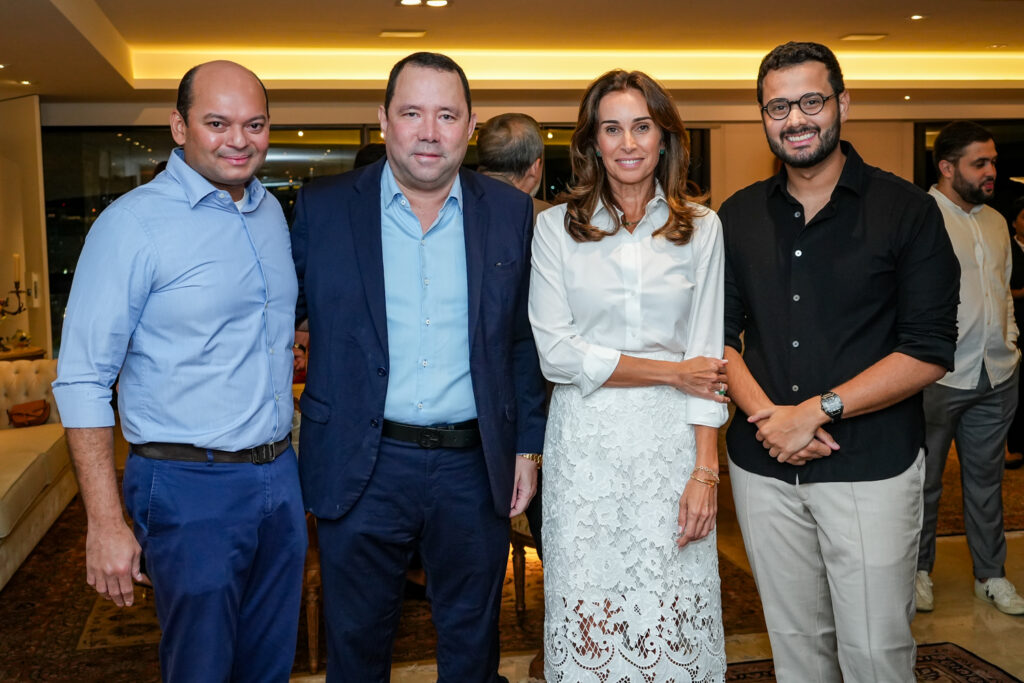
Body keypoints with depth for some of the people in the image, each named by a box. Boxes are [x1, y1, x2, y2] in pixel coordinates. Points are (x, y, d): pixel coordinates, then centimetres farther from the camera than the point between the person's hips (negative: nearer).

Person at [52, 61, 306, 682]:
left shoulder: (271, 212, 8)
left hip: (281, 477, 6)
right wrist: (106, 523, -16)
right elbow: (83, 381, -13)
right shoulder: (133, 223, -12)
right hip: (191, 489, -6)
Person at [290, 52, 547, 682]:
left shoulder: (511, 213, 2)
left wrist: (528, 448, 5)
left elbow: (525, 341, 6)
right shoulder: (323, 207, -3)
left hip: (475, 468, 1)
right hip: (362, 467, -1)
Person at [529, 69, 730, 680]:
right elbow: (556, 353, -5)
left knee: (674, 615, 5)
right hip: (585, 443, 0)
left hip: (672, 441, 1)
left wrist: (706, 470, -7)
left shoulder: (702, 228, 5)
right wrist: (670, 371, -6)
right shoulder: (557, 227, 3)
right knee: (588, 615, 6)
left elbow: (707, 359, 1)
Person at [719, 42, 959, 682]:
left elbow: (930, 351, -9)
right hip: (764, 466, 3)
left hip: (871, 469, -3)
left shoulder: (905, 209, -3)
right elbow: (719, 333, 7)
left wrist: (817, 411, -16)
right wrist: (762, 411, -11)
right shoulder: (738, 216, 7)